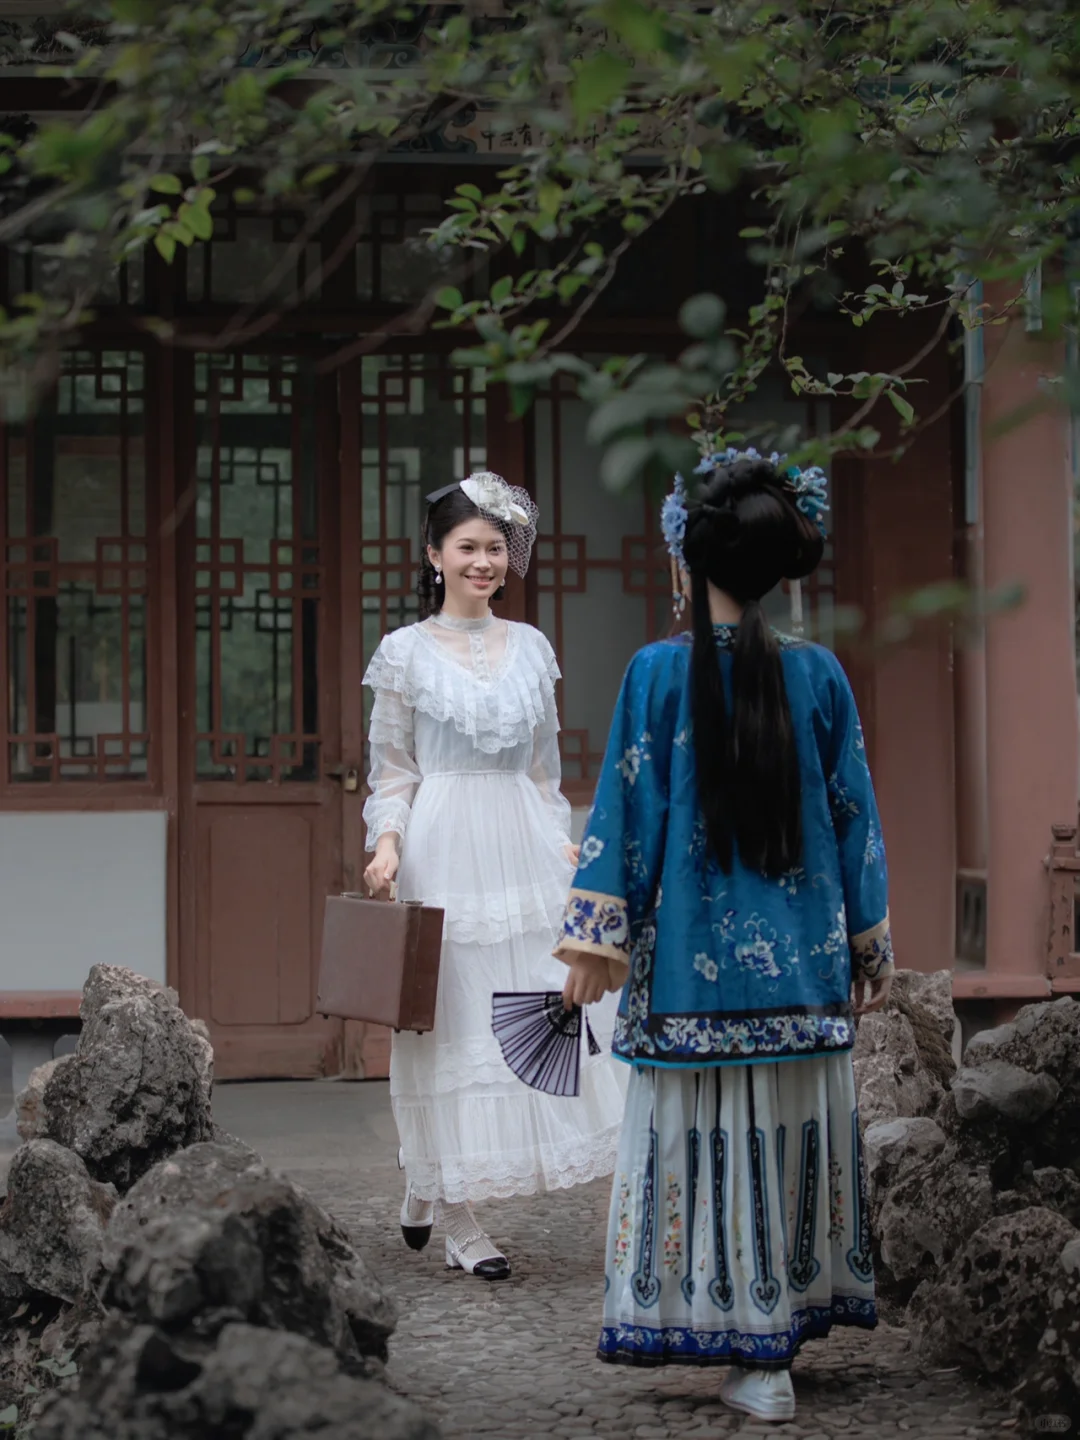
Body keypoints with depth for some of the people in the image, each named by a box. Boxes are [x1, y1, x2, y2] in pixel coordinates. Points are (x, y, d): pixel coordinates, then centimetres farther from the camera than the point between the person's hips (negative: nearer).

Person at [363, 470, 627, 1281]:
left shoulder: (531, 648, 12)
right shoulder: (406, 652, 1)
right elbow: (392, 768, 1)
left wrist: (568, 848, 7)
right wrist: (387, 843, -14)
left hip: (525, 847, 4)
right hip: (444, 848, -4)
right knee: (454, 1022, -2)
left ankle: (427, 1188, 17)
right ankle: (460, 1222, 6)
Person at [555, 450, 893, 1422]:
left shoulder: (659, 671, -7)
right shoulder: (819, 675, 1)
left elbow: (627, 808, -6)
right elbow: (854, 813, 6)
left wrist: (595, 940, 0)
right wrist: (871, 942, 15)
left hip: (695, 955, -3)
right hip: (804, 959, 3)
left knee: (710, 1141, 3)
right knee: (796, 1138, 12)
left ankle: (753, 1352, 5)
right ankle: (786, 1324, 19)